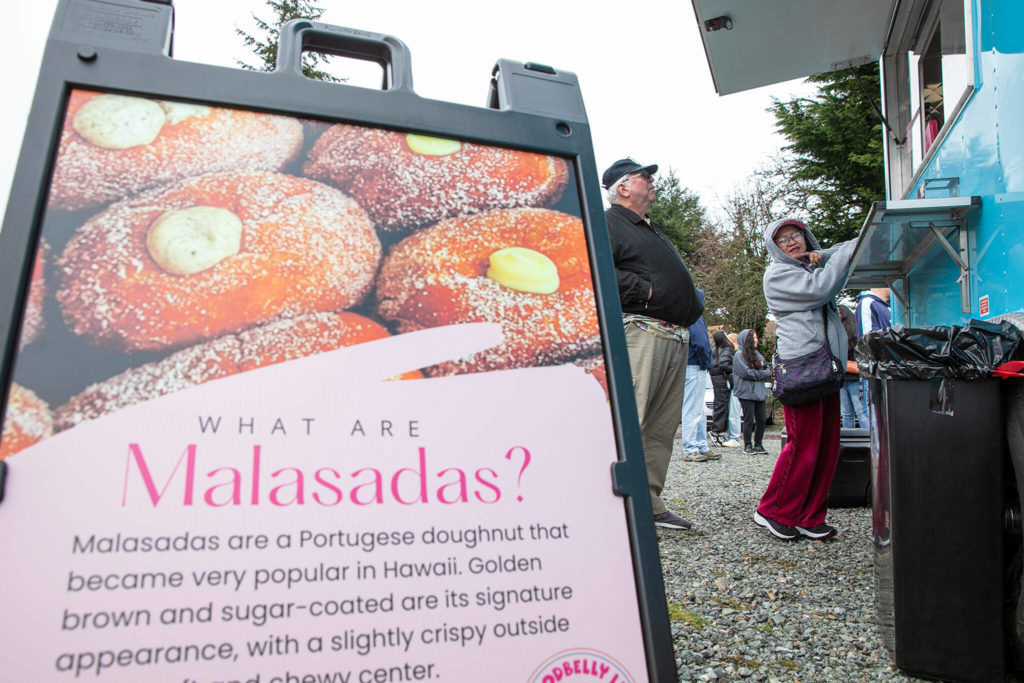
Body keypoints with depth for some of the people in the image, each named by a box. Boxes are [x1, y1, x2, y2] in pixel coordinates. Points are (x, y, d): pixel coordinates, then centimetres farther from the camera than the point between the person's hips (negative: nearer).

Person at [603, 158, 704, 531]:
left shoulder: (652, 230, 31)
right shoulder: (607, 224, 1)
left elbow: (678, 277, 35)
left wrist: (693, 307, 17)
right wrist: (645, 290, -14)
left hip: (676, 338, 9)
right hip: (640, 333, -9)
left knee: (663, 427, 7)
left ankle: (651, 504, 13)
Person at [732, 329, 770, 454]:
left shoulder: (757, 354, 17)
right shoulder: (739, 355, -6)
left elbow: (768, 370, 15)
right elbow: (746, 373, -16)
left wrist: (760, 373, -5)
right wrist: (761, 373, -6)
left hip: (760, 392, 7)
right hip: (746, 392, -7)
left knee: (762, 420, 6)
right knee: (749, 420, -3)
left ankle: (758, 444, 18)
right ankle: (747, 445, 7)